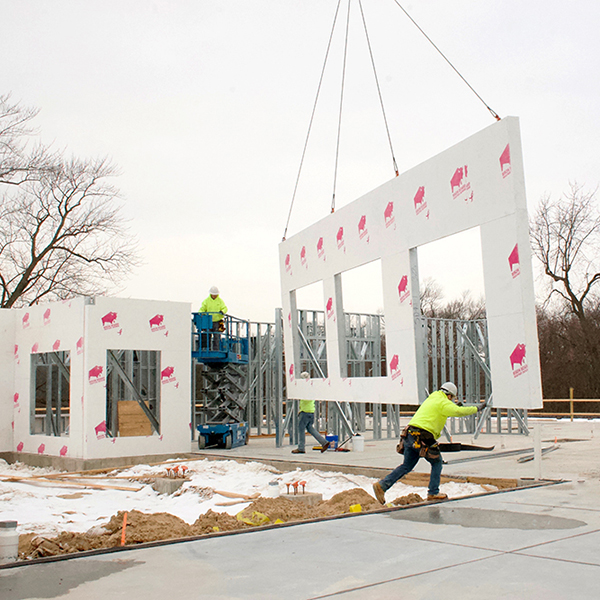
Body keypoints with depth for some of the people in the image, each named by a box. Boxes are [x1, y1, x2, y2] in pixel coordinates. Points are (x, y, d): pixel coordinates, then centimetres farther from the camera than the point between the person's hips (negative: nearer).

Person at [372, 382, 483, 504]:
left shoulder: (431, 399, 25)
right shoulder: (443, 402, -1)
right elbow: (459, 411, -10)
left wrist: (454, 405, 43)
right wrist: (477, 409, 3)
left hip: (409, 434, 8)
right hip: (421, 438, -8)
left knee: (407, 466, 13)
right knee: (437, 462, 12)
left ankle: (382, 485, 3)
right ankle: (433, 493, 13)